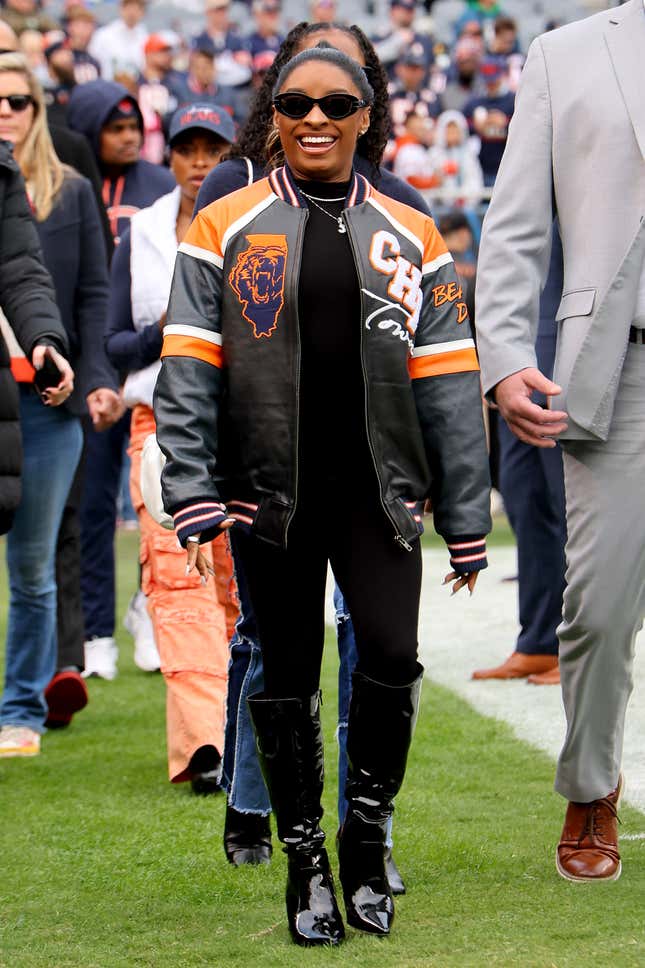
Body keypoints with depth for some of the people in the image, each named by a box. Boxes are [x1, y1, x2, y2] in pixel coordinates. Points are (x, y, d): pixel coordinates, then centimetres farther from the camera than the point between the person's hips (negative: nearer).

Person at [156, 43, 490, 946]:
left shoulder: (410, 240, 8)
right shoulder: (225, 231, 4)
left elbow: (449, 386, 8)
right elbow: (186, 372, 1)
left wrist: (465, 517, 5)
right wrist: (193, 497, -8)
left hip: (378, 489, 0)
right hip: (271, 493, 0)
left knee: (391, 659, -13)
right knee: (287, 680, 5)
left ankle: (367, 832, 10)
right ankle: (306, 859, 19)